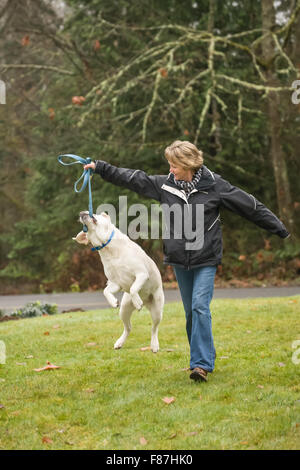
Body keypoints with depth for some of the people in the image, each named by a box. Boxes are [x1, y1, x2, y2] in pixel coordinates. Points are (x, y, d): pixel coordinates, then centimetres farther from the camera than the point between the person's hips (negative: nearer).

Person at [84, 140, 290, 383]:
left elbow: (250, 206, -2)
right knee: (191, 311, 8)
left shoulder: (214, 185, -8)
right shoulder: (165, 184, 2)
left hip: (206, 259, -4)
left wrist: (278, 228, 1)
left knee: (200, 307, -15)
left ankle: (201, 363, -14)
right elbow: (132, 178, 11)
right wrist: (100, 167, 11)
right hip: (179, 259, 4)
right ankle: (205, 356, 23)